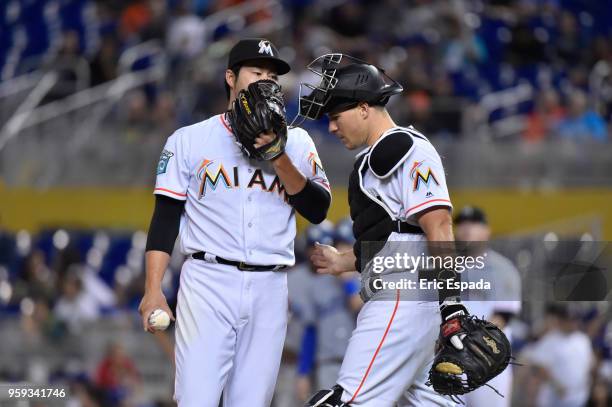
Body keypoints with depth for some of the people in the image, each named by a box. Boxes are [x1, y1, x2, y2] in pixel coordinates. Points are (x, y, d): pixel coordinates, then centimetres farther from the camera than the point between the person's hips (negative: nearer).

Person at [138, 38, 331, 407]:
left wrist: (278, 156, -10)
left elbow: (319, 209, 1)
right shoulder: (191, 140, 6)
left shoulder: (296, 142, 12)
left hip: (270, 291, 3)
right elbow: (165, 218, 3)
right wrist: (153, 290, -7)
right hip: (208, 283, -3)